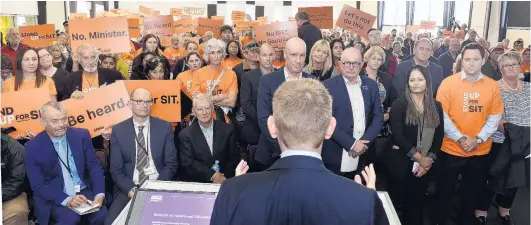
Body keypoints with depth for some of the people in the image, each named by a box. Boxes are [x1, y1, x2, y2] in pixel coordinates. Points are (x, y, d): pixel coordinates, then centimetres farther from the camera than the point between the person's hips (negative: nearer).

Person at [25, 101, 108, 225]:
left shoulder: (82, 135, 0)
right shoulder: (33, 147, -6)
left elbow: (94, 167, 2)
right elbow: (38, 185, -7)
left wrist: (99, 194, -15)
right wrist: (67, 200, -22)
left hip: (84, 192, 2)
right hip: (54, 199, -2)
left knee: (102, 215, -25)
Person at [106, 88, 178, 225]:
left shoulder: (164, 127, 2)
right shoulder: (118, 130, 3)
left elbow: (171, 164, 2)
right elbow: (116, 169, 2)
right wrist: (131, 190, -13)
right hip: (128, 189, 1)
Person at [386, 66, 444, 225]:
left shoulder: (436, 106, 6)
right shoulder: (399, 104, -7)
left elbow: (439, 136, 4)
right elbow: (397, 135, -14)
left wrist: (428, 159, -9)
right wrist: (419, 158, -14)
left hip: (426, 165, 4)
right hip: (402, 163, -3)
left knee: (416, 203, 14)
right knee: (396, 201, 6)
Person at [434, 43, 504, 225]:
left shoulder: (492, 86, 0)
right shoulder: (448, 83, -8)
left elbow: (494, 118, 0)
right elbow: (441, 115, -11)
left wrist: (478, 139, -12)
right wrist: (460, 138, -16)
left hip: (480, 151, 3)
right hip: (451, 149, -2)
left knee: (472, 192, 17)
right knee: (445, 191, 10)